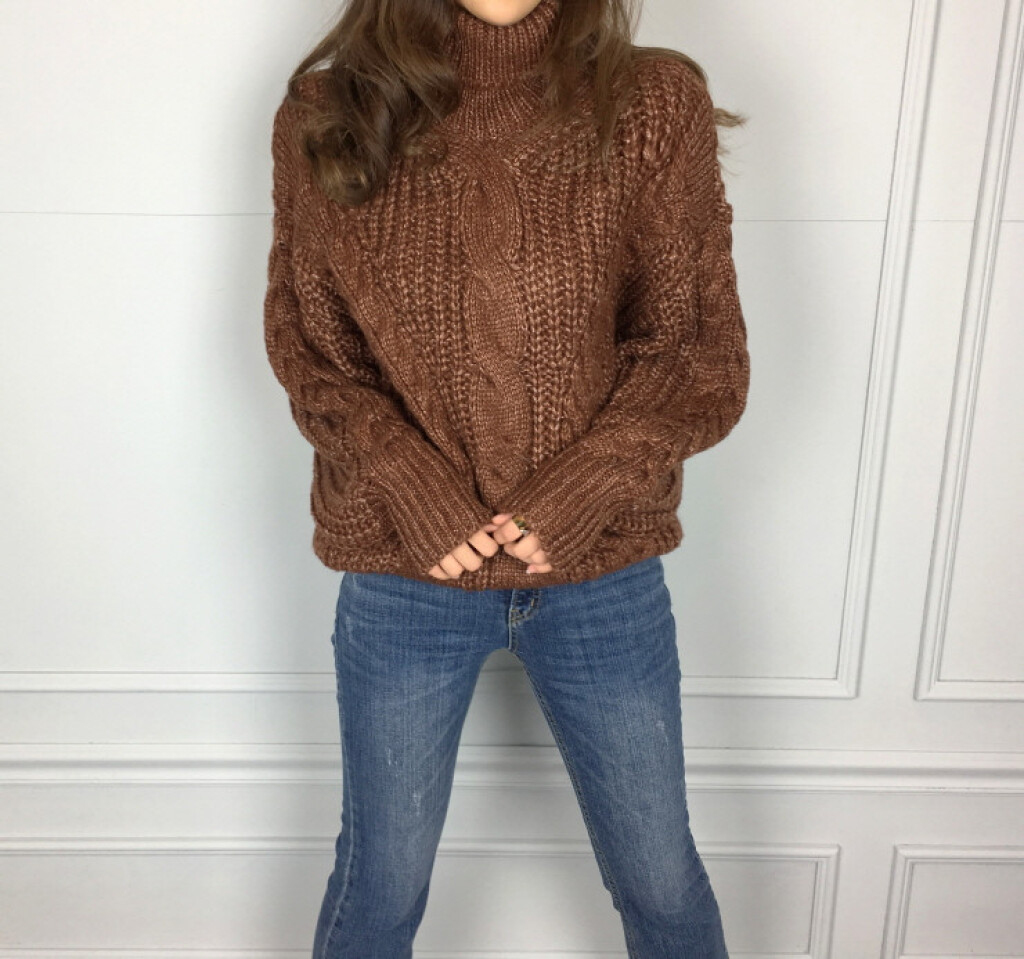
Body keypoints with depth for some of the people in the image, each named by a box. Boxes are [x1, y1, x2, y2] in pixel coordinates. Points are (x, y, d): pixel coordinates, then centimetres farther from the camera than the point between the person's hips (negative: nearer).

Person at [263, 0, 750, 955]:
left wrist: (583, 490, -18)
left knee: (660, 876, 19)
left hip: (604, 572, 1)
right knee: (381, 877, 20)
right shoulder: (325, 118, -5)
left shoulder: (656, 105, -8)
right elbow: (304, 345, 1)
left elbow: (704, 352, -4)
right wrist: (412, 487, -14)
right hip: (405, 575, 0)